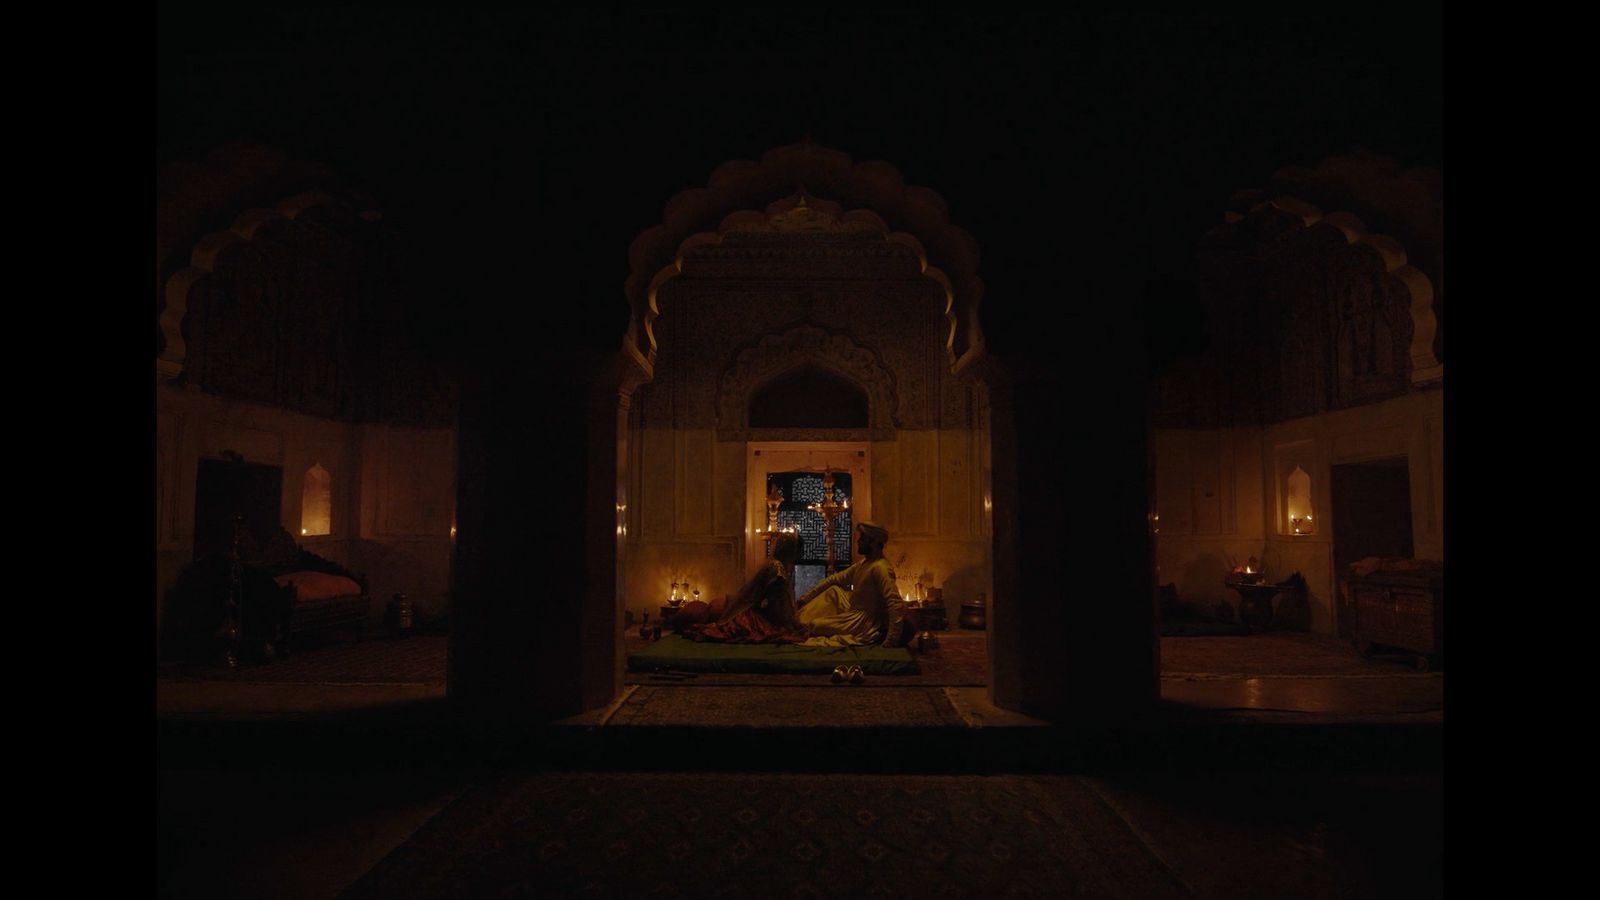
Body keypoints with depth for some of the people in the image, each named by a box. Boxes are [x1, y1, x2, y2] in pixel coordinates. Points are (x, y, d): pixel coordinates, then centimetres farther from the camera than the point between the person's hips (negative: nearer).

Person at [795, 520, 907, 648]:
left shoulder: (880, 567, -22)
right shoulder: (862, 564, 9)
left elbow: (897, 606, -30)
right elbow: (834, 579, 12)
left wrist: (891, 642, -32)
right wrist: (805, 598, 5)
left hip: (866, 626, -9)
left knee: (814, 626, -11)